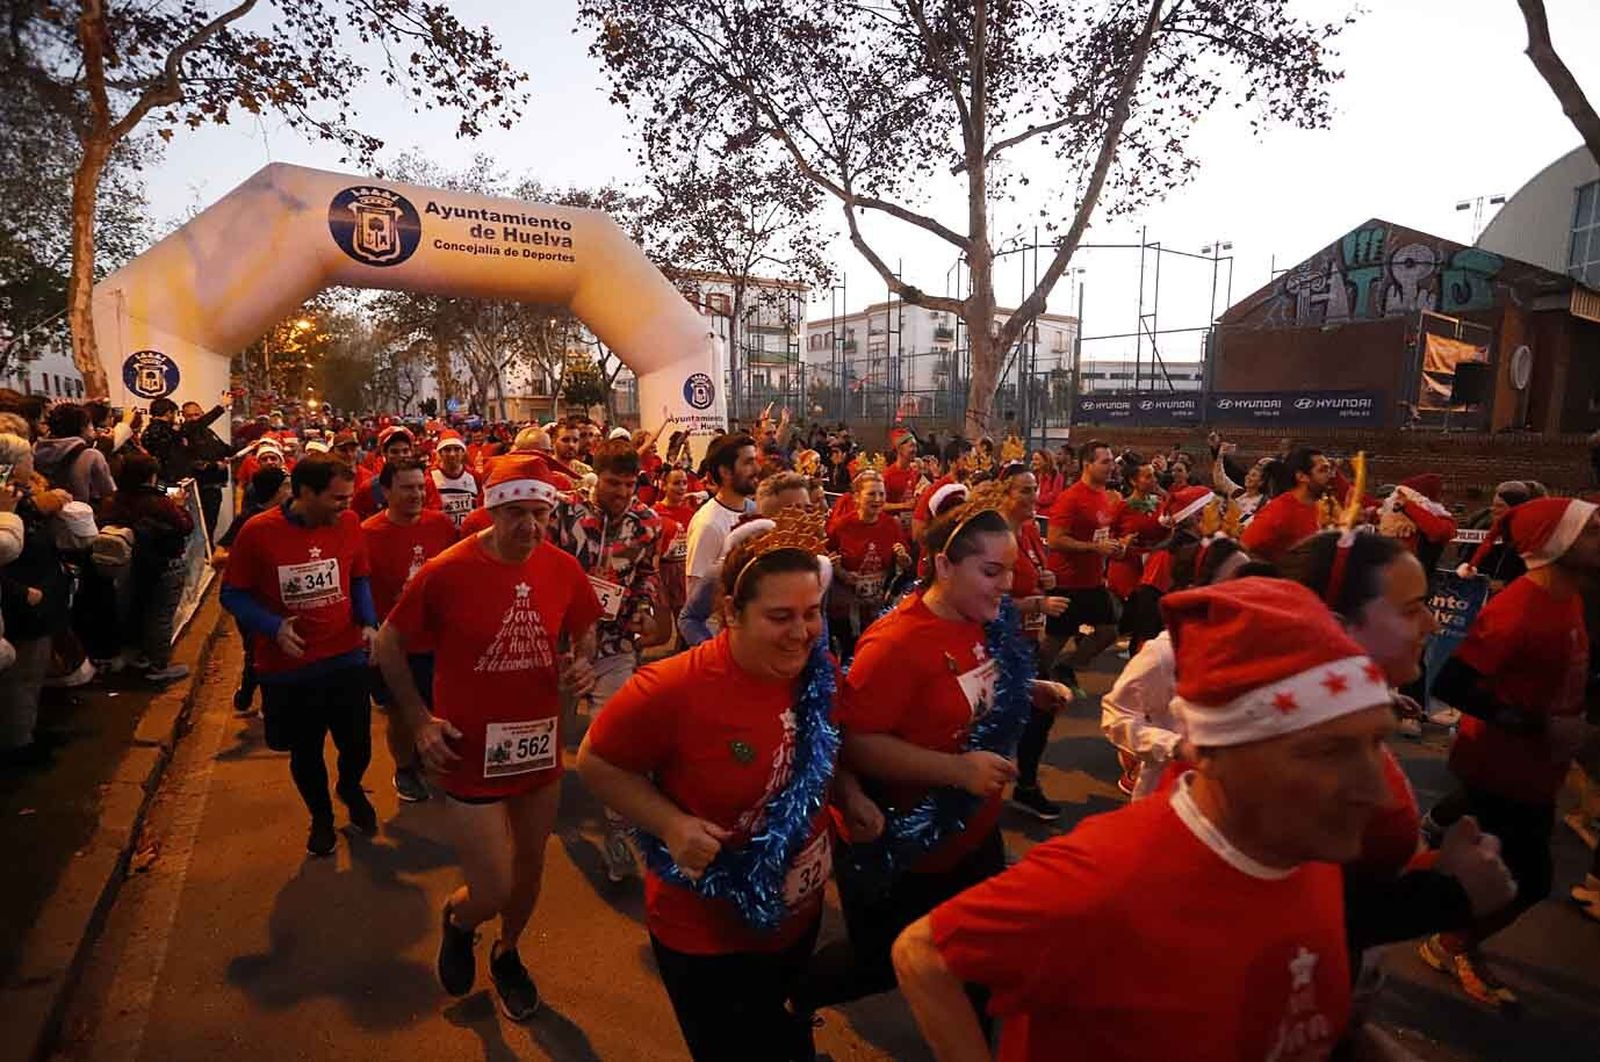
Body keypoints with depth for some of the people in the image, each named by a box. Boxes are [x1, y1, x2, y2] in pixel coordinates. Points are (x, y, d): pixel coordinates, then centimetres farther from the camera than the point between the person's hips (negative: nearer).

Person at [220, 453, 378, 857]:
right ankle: (321, 816, 45)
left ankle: (350, 789, 46)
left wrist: (369, 622, -7)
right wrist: (273, 626, -20)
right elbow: (233, 594, -5)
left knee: (358, 746, 9)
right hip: (288, 668, -1)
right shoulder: (258, 532, -15)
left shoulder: (349, 523, -8)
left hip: (346, 658, 1)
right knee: (305, 751, 17)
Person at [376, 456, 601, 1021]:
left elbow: (584, 630, 12)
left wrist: (584, 663, -9)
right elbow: (388, 644, -3)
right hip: (471, 755, -4)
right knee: (491, 893, -2)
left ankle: (507, 954, 52)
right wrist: (419, 719, -10)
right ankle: (456, 918, 37)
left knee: (530, 866, 22)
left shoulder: (563, 568, -7)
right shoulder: (446, 572, -17)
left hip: (540, 749, 4)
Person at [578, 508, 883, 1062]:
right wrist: (671, 824, -28)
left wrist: (850, 796, -9)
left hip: (801, 916, 6)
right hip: (706, 935, -6)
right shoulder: (673, 687, -30)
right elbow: (596, 763, -16)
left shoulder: (819, 672, -12)